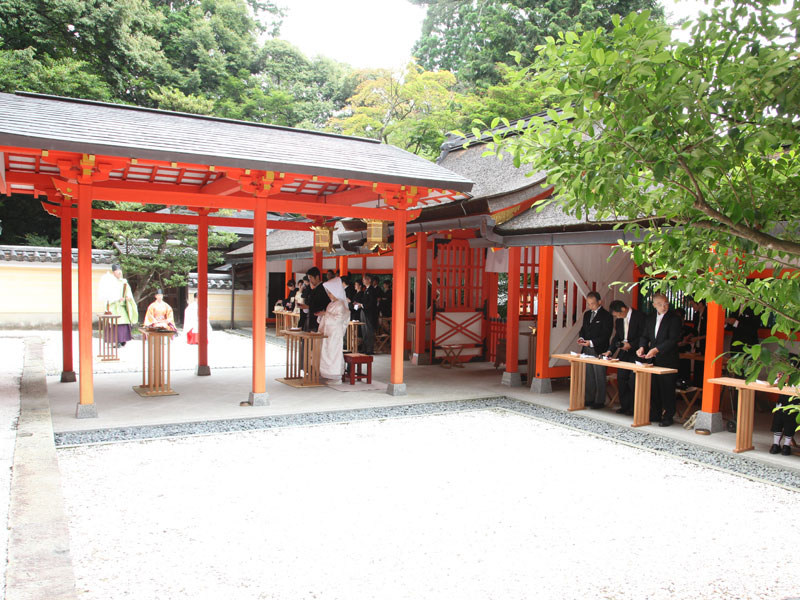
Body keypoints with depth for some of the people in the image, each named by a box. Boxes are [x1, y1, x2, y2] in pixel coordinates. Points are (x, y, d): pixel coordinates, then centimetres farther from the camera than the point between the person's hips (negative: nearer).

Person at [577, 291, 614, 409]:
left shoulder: (606, 316, -8)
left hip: (599, 350, -7)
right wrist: (581, 337, 0)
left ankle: (599, 401, 4)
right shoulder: (587, 314, 14)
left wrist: (591, 342, -21)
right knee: (588, 376, 12)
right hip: (587, 350, 7)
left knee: (599, 377, -3)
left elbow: (606, 335, -13)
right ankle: (589, 399, 19)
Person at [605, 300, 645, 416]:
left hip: (635, 354, -7)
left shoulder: (639, 317, -12)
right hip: (623, 353, 7)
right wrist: (610, 350, 0)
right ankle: (624, 406, 17)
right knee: (621, 379, 8)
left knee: (633, 381, -8)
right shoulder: (619, 320, 9)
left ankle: (634, 408, 2)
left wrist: (631, 344, -19)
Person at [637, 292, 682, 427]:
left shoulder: (674, 318, -8)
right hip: (653, 359, 6)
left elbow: (673, 339, -15)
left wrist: (656, 349, -22)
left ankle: (668, 417, 8)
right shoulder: (651, 318, 12)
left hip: (668, 360, -6)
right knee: (653, 388, 11)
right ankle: (655, 414, 22)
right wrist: (642, 347, -6)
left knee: (667, 389, -2)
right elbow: (645, 336, 15)